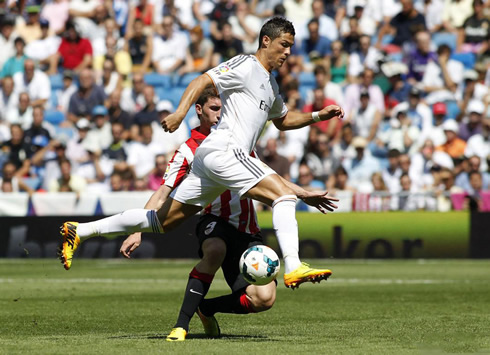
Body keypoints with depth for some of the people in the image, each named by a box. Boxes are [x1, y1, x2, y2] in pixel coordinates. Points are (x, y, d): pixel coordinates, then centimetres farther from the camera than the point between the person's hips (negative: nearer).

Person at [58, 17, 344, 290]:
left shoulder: (271, 85, 27)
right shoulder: (246, 66, -2)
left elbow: (283, 121, 42)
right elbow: (203, 80, -11)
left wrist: (318, 116, 31)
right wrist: (181, 112, -25)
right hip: (224, 151, -9)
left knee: (161, 221, 7)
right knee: (285, 194, -20)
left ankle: (80, 231, 10)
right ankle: (294, 268, -33)